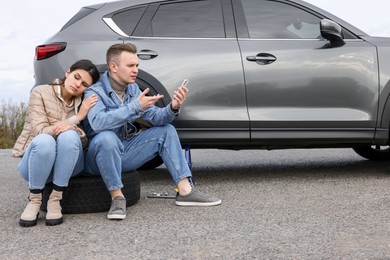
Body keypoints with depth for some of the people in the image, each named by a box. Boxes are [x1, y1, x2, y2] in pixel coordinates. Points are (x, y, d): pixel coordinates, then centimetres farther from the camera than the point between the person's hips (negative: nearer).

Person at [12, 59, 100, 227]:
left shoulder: (85, 103, 5)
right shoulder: (41, 92, -4)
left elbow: (86, 141, -3)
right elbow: (40, 131, -14)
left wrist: (71, 128, -25)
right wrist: (77, 118, -19)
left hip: (66, 165, 2)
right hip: (35, 163, -2)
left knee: (69, 136, -32)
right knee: (44, 140, -37)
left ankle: (55, 200, -25)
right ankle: (34, 200, -19)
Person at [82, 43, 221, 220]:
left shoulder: (133, 89, 4)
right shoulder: (94, 92, -16)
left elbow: (156, 118, -1)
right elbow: (97, 122, -36)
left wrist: (173, 108, -22)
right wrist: (135, 106, -35)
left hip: (124, 154, 7)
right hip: (98, 157, -7)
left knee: (166, 130, -1)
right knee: (106, 137, -38)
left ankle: (185, 190, -8)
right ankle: (117, 196, -22)